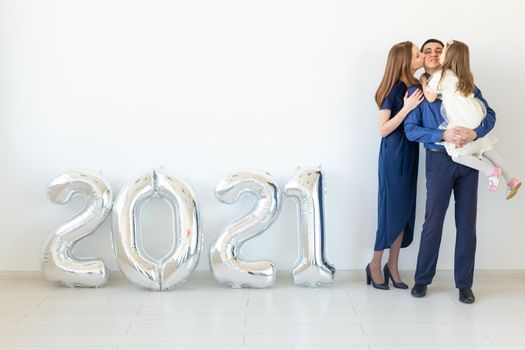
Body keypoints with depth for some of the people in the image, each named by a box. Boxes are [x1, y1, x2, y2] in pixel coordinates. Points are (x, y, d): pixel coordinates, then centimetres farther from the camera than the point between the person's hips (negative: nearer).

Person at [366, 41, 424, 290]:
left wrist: (425, 98, -1)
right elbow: (383, 130, -15)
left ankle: (392, 265, 22)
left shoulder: (416, 86, 6)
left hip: (411, 154, 7)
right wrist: (407, 108, -22)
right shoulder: (393, 90, -14)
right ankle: (375, 265, 16)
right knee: (391, 211, 0)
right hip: (394, 156, -7)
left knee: (405, 211, 11)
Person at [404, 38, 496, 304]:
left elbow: (489, 114, 3)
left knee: (467, 222, 5)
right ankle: (422, 279, 17)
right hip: (439, 160, -2)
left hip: (469, 158, 2)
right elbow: (410, 130, -6)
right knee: (433, 221, 2)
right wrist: (443, 135, -19)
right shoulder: (417, 90, 3)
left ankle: (464, 284, 16)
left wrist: (475, 133, -17)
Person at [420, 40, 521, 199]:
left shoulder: (440, 76, -5)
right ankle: (510, 180, 16)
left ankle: (491, 171, -9)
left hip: (462, 123, -8)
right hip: (476, 117, 8)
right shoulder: (464, 76, 17)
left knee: (456, 154, -3)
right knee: (485, 149, 18)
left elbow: (430, 98, 1)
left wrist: (423, 82, 17)